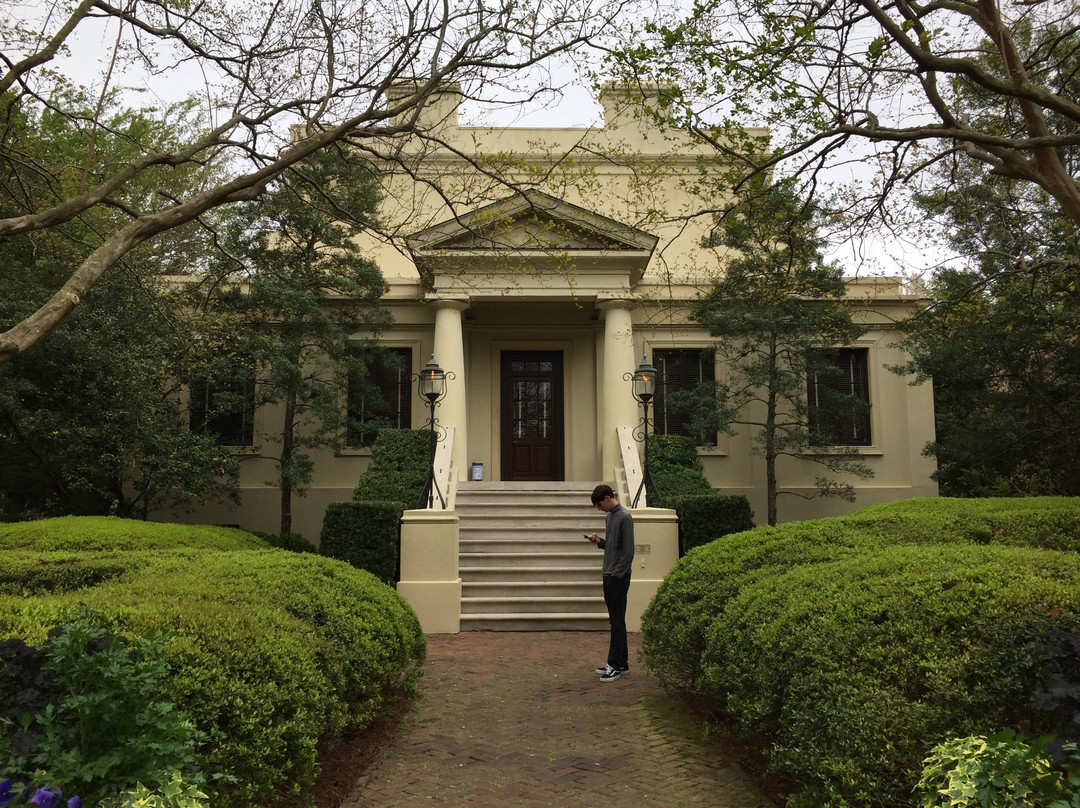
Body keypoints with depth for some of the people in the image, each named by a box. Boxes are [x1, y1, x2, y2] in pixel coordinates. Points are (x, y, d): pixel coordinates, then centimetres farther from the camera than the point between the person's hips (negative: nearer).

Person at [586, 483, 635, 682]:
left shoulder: (624, 517, -13)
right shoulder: (610, 516, 15)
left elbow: (628, 550, -16)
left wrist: (617, 573, -17)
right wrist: (599, 542, 3)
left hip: (619, 577, -9)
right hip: (609, 576, 9)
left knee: (617, 622, -4)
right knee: (616, 621, 12)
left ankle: (615, 665, 0)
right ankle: (622, 664, 18)